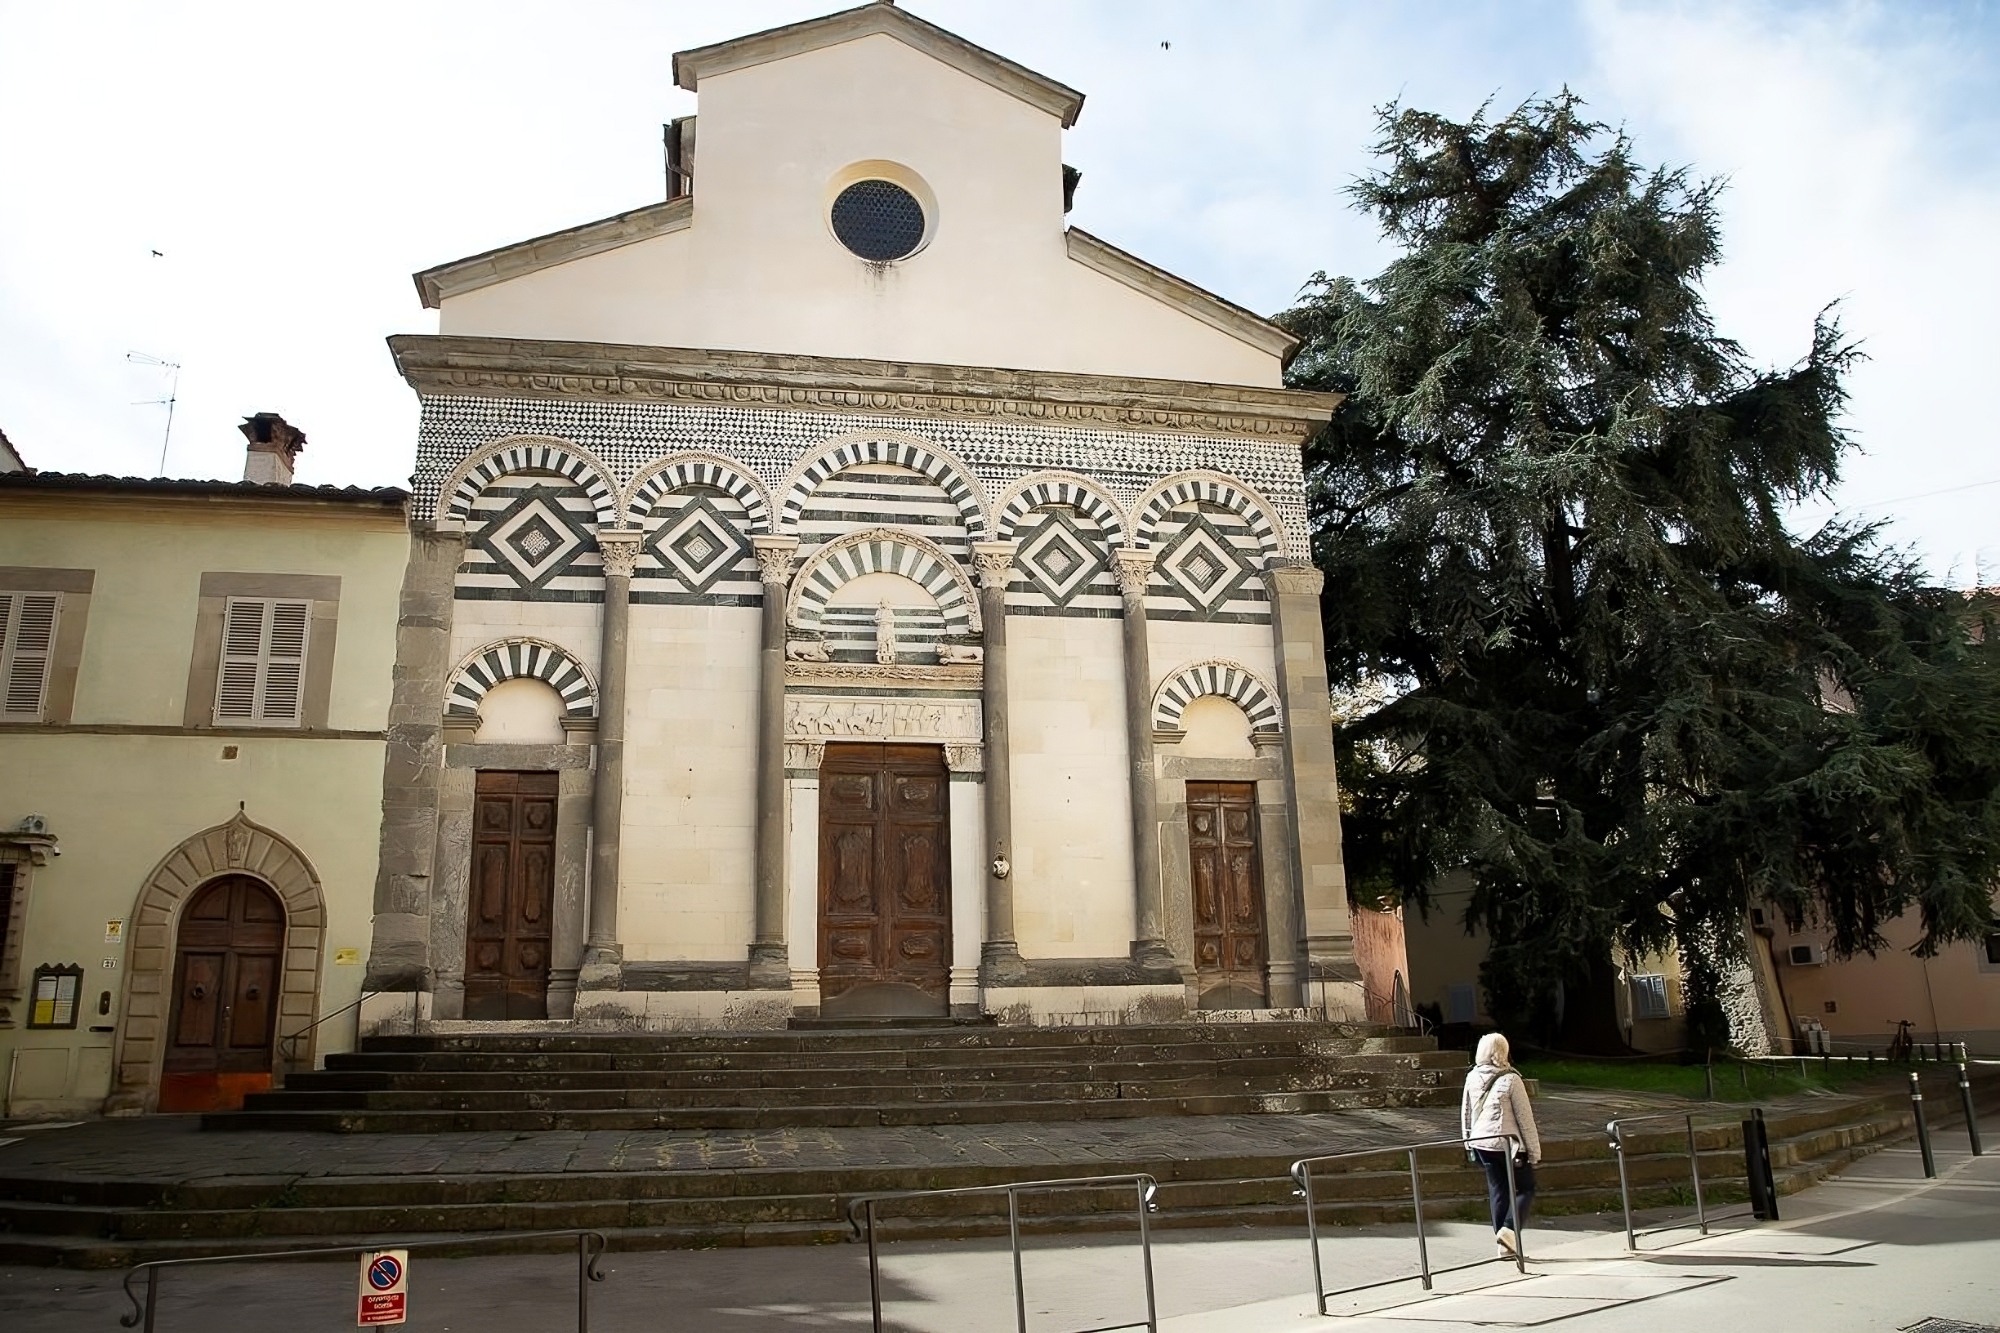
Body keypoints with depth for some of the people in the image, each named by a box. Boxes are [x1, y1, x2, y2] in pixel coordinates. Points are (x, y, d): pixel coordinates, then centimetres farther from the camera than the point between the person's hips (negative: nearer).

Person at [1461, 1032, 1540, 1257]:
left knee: (1497, 1190, 13)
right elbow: (1525, 1117, -9)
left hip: (1481, 1143, 5)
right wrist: (1534, 1150, -2)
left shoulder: (1472, 1078, 2)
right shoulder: (1510, 1079, -13)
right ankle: (1510, 1229, -9)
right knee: (1525, 1188, 10)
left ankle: (1505, 1243, 15)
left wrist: (1469, 1141, 21)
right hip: (1507, 1143, -5)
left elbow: (1465, 1112, 9)